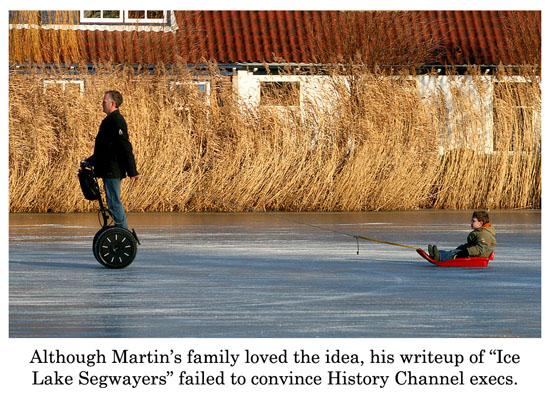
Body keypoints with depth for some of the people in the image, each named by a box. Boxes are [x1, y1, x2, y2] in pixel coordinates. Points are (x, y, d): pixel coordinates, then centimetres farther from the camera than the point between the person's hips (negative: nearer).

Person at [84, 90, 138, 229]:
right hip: (109, 170, 10)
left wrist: (132, 171, -23)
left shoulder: (117, 121, -16)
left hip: (113, 171, -10)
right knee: (114, 203, 12)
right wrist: (90, 161, 28)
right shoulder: (110, 120, 17)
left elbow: (125, 147, -21)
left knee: (114, 203, -9)